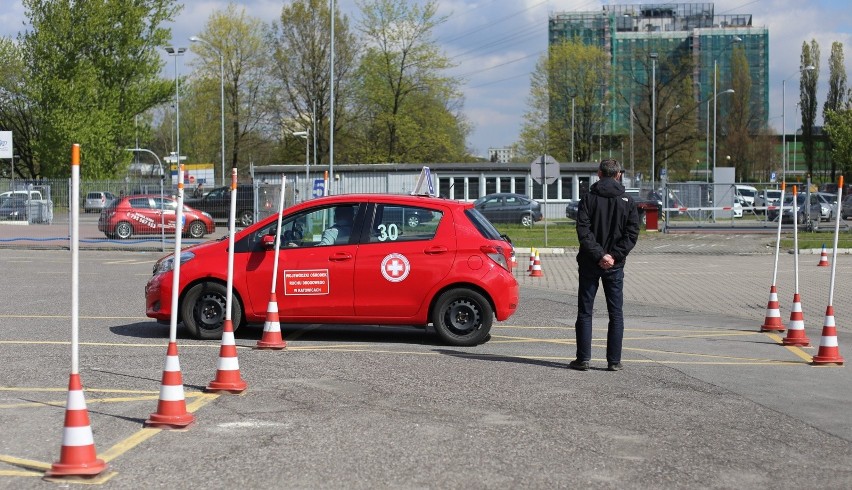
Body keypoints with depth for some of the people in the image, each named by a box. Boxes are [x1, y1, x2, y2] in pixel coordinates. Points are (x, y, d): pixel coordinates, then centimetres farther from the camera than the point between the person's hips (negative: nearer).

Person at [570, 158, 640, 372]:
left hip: (589, 264, -1)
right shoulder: (628, 202, 1)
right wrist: (614, 256, -8)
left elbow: (583, 231, -12)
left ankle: (583, 359, 4)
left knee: (585, 313, 6)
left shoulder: (589, 198, -3)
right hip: (615, 266, 1)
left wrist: (599, 255, -13)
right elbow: (632, 234, -6)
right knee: (616, 314, 7)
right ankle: (614, 361, 5)